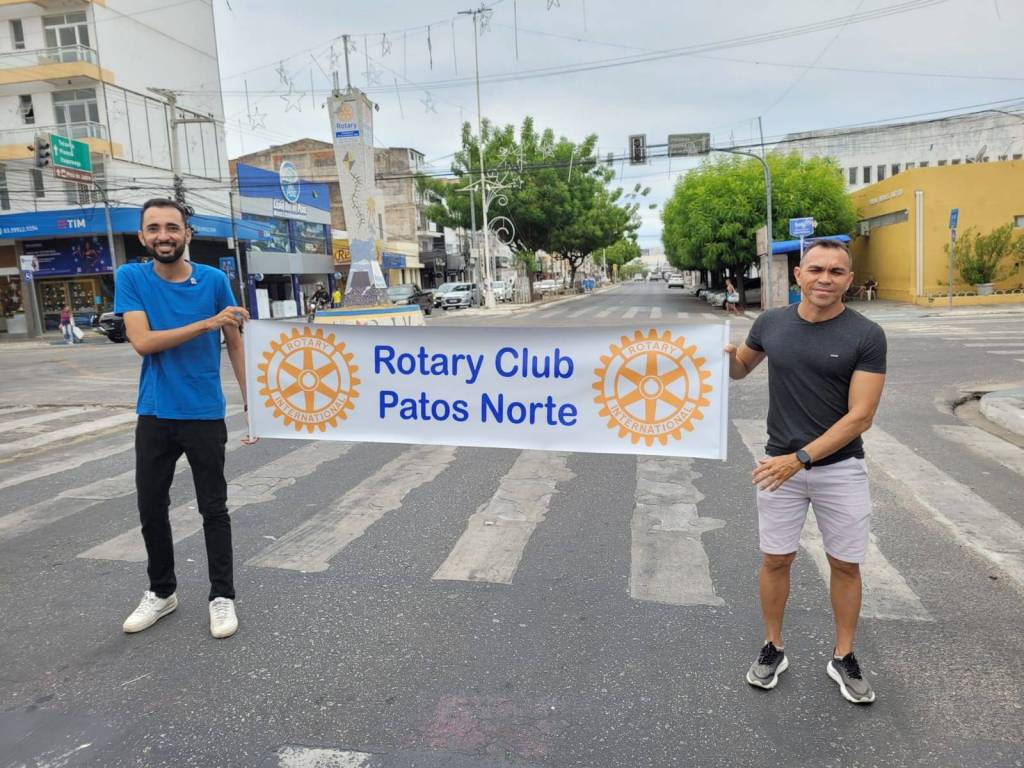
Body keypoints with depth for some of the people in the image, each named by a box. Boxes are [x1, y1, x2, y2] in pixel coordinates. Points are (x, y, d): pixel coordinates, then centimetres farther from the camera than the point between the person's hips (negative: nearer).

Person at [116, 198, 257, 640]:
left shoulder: (214, 280, -4)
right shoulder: (131, 278, -3)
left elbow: (235, 345, 2)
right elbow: (142, 342, -15)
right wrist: (207, 323, -24)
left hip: (205, 415, -1)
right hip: (154, 416, 2)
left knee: (214, 509, 6)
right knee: (151, 509, 12)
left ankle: (222, 596, 19)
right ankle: (161, 592, 32)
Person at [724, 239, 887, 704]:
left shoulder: (866, 335, -12)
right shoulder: (771, 323, -2)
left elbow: (860, 416, -16)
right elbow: (742, 368, 16)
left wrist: (800, 458, -24)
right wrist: (726, 357, -9)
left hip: (840, 468, -1)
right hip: (780, 463, 2)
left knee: (845, 565, 10)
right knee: (776, 560, 10)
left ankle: (843, 657, 30)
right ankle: (773, 649, 29)